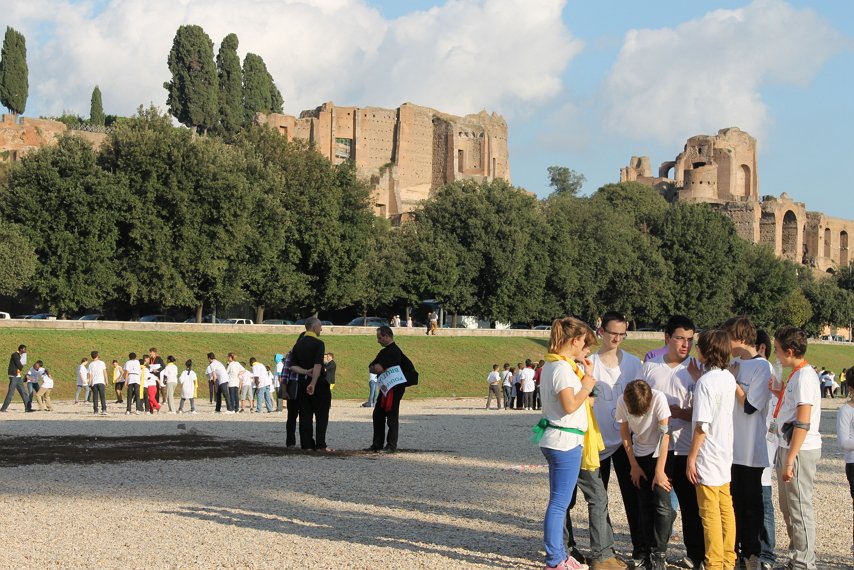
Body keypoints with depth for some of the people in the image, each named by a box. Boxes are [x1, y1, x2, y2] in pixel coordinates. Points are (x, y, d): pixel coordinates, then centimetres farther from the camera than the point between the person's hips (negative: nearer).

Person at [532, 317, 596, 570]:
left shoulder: (552, 364, 13)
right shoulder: (563, 368, -17)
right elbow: (569, 406, -24)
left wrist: (583, 376, 12)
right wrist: (586, 386, -10)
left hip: (556, 440, 10)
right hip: (565, 442, -10)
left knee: (559, 502, 16)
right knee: (559, 503, -4)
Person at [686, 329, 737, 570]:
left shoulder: (705, 382, -19)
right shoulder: (729, 378, 5)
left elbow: (702, 425, -21)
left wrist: (691, 458, -14)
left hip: (708, 456, -8)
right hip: (726, 454, 8)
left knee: (710, 513, -2)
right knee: (726, 509, 13)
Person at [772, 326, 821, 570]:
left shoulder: (804, 376, -17)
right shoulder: (797, 374, 12)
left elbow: (803, 423, -22)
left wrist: (790, 460, -22)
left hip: (800, 450, -10)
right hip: (789, 447, 10)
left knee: (800, 509, -5)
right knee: (788, 507, 17)